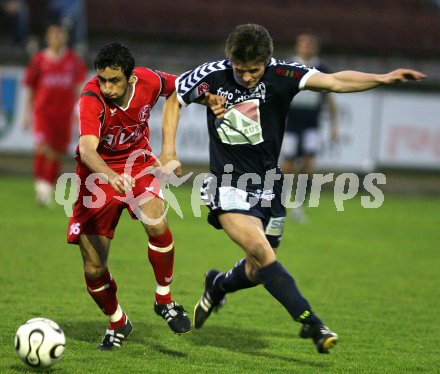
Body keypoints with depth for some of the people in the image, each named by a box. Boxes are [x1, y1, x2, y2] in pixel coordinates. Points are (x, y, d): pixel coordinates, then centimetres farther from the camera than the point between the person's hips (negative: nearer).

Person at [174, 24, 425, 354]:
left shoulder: (280, 75, -14)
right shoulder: (212, 76, -13)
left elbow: (335, 81, -24)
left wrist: (381, 79, -38)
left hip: (268, 187, 3)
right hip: (228, 187, -3)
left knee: (258, 271, 13)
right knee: (262, 252, -24)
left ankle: (217, 286, 46)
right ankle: (312, 325, -25)